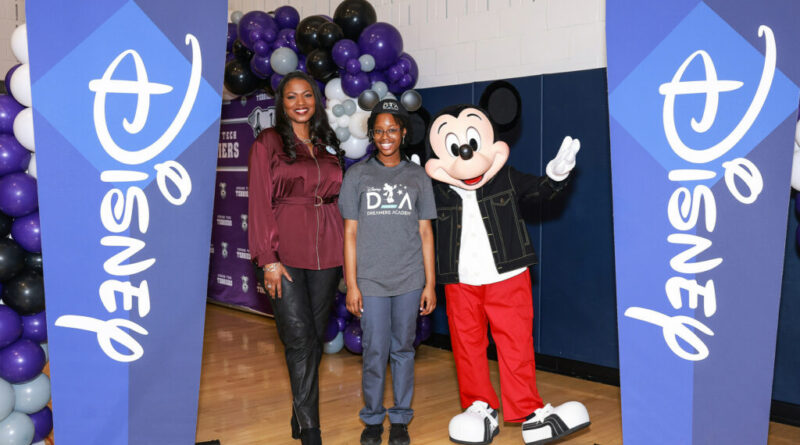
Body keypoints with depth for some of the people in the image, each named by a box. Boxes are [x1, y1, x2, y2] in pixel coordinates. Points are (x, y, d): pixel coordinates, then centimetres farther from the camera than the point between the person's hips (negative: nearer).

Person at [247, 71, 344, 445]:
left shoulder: (328, 147, 17)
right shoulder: (268, 143, 2)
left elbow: (338, 200, 16)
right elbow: (260, 203, -3)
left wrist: (343, 252, 8)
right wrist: (269, 259, -10)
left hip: (326, 254, 5)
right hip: (286, 255, -4)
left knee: (315, 338, 8)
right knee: (300, 341, -7)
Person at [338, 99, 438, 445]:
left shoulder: (417, 176, 6)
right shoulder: (357, 175, 3)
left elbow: (425, 232, 7)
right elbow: (350, 232, 2)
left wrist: (430, 283, 3)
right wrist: (351, 284, -2)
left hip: (409, 279, 1)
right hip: (371, 280, -1)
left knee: (403, 349, 9)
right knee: (375, 351, 2)